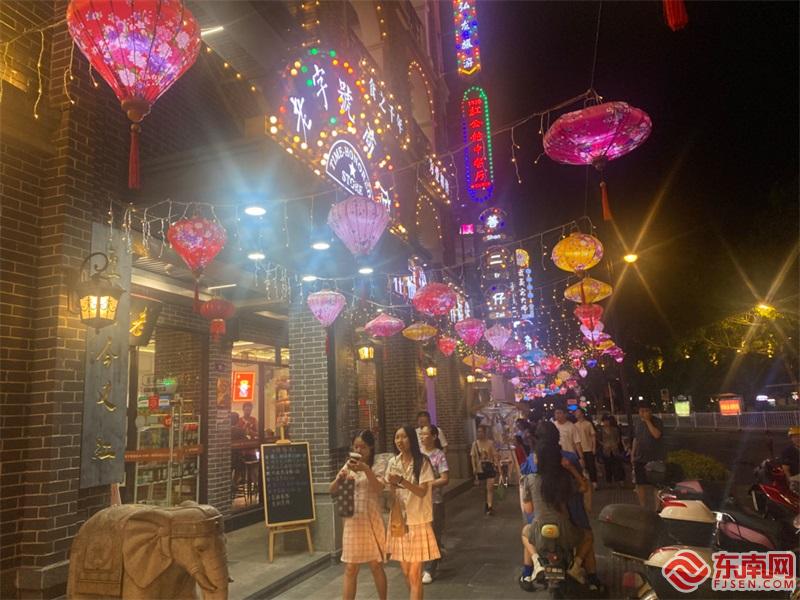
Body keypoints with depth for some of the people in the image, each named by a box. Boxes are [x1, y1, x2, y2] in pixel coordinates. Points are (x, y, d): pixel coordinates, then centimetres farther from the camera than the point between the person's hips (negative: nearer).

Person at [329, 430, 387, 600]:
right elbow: (332, 491, 2)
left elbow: (378, 488, -23)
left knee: (376, 566, 9)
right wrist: (339, 479, -19)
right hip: (352, 522, 3)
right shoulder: (349, 466, 5)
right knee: (350, 569, 7)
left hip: (371, 522, -2)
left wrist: (366, 469, -35)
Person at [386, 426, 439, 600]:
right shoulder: (392, 462, 4)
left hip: (417, 521, -4)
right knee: (406, 572, 13)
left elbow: (422, 492, -15)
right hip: (399, 520, 4)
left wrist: (402, 481, -28)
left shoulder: (422, 462, -9)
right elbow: (390, 492, 9)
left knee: (415, 573, -4)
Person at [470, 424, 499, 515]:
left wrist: (496, 464, -12)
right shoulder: (475, 444, -1)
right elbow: (473, 456, 0)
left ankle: (489, 507, -4)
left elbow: (494, 455, -2)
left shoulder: (490, 443, -3)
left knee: (490, 488, -8)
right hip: (480, 469, 2)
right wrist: (474, 468, -7)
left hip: (490, 467, -2)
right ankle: (488, 504, 31)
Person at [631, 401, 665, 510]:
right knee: (640, 484, 9)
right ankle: (643, 507, 22)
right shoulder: (638, 422, 10)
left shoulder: (657, 422, -7)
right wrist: (632, 454, 14)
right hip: (640, 459, 5)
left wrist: (647, 421, -21)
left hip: (655, 459, -5)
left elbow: (657, 434, -25)